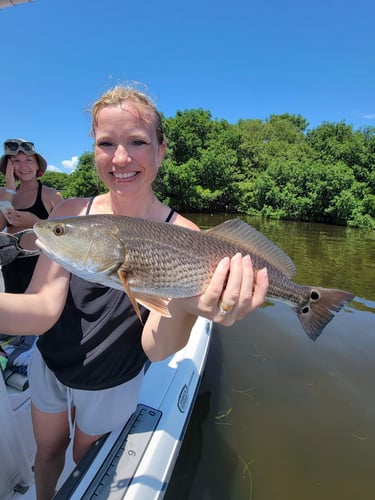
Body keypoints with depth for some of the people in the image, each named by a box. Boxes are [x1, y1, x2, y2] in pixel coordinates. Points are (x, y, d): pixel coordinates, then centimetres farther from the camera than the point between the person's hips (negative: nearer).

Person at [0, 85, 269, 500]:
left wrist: (184, 308, -49)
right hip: (49, 365, 2)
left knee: (87, 460, 26)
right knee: (48, 450, 28)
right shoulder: (71, 213, -17)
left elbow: (156, 349, -28)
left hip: (112, 384, -1)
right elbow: (44, 307, -24)